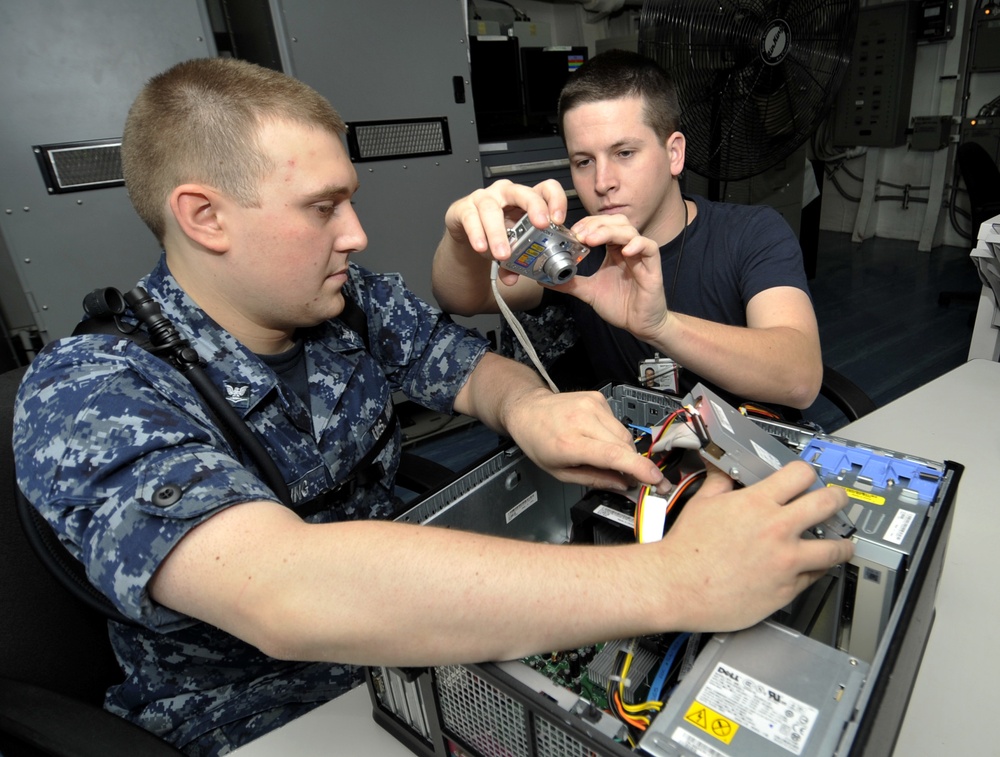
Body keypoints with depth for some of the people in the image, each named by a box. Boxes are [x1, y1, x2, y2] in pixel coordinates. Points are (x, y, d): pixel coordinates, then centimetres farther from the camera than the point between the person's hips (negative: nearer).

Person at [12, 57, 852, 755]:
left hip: (412, 640, 5)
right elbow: (284, 594, -40)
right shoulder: (88, 393, -25)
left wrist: (530, 408, -23)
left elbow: (475, 369, 2)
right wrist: (672, 581, -42)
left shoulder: (355, 301, -7)